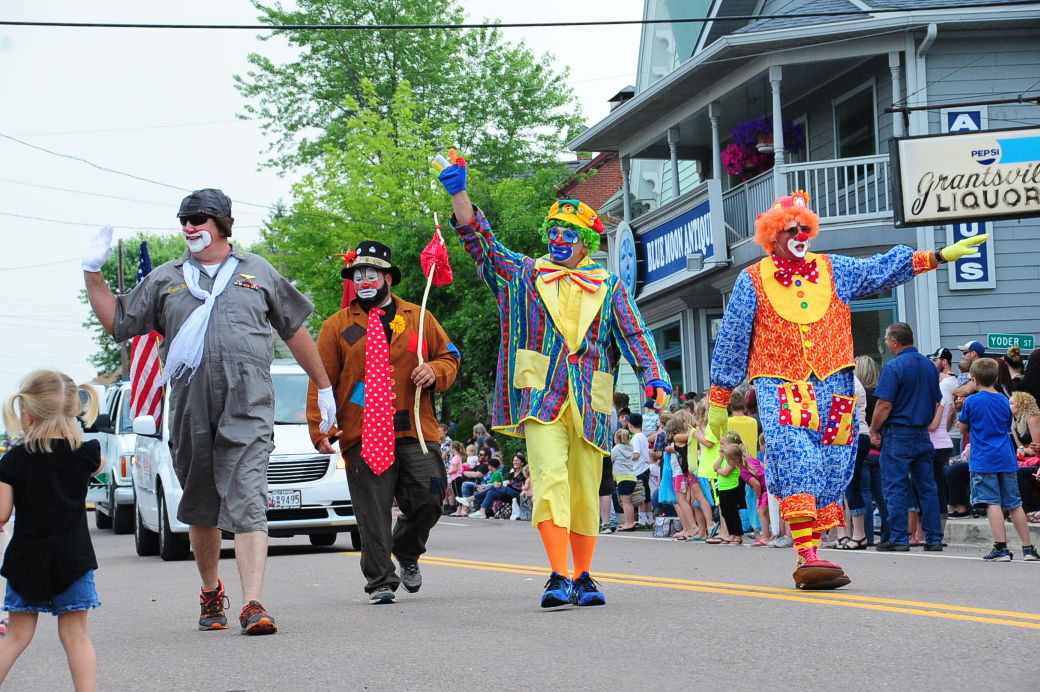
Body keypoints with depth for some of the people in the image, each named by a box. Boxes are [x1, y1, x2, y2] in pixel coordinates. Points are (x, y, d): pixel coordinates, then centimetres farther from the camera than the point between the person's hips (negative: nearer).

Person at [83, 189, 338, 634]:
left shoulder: (257, 272, 12)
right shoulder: (166, 279, 15)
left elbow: (295, 330, 19)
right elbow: (116, 321, 17)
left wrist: (323, 387, 20)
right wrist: (93, 273, 5)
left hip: (247, 410, -3)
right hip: (190, 410, 3)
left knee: (247, 505, -15)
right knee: (201, 510, 12)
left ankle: (253, 605, -21)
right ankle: (211, 593, 31)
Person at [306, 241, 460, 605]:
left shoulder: (419, 319, 13)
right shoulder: (337, 326, 9)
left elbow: (449, 357, 20)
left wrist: (435, 371, -5)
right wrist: (319, 429, -5)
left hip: (415, 431, 1)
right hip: (362, 436, -1)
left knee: (428, 499, -4)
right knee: (373, 513, -3)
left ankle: (407, 553, 25)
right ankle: (381, 581, 6)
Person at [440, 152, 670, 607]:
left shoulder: (609, 289, 14)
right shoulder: (522, 275, 13)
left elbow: (635, 336, 7)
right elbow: (479, 241, 5)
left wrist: (654, 379, -10)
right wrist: (457, 192, -7)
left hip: (589, 404, 2)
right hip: (540, 398, -2)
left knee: (585, 493, 4)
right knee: (550, 478, -19)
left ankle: (582, 579, 16)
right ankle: (558, 578, -24)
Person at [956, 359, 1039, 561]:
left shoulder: (972, 401, -5)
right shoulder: (1004, 401, 9)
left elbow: (963, 428, 5)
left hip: (983, 461, -5)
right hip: (1006, 459, 5)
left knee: (993, 503, -8)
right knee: (1014, 504, 10)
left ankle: (1001, 548, -16)